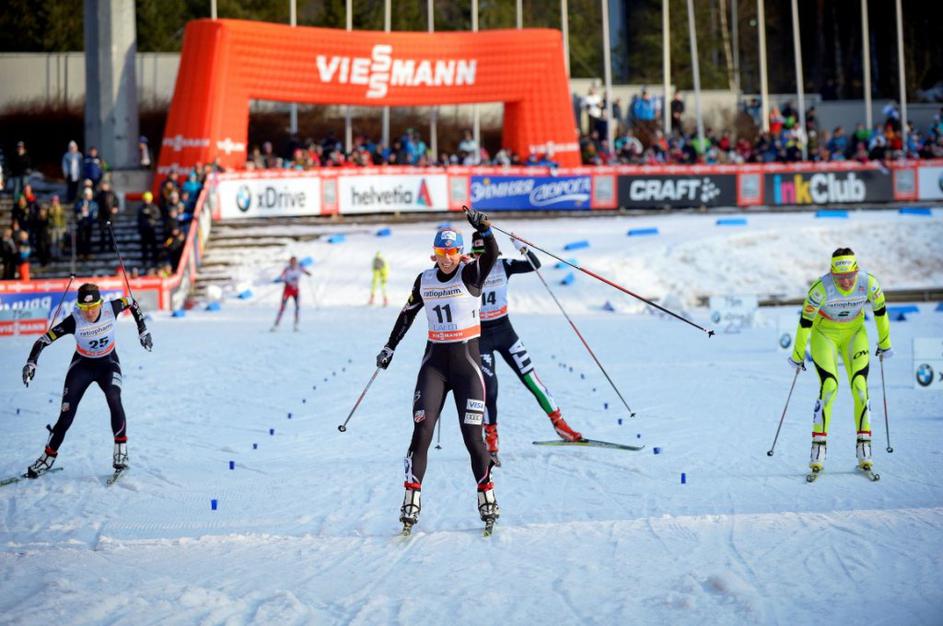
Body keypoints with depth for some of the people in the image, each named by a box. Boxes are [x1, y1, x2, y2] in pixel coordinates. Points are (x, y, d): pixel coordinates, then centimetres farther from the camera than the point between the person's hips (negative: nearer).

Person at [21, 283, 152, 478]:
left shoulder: (111, 308, -22)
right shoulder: (74, 321, -26)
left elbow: (131, 302, 0)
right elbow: (44, 339, -24)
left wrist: (143, 330, 1)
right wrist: (31, 362, -39)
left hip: (108, 364, 0)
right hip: (82, 366, 0)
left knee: (114, 399, -29)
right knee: (66, 417, -7)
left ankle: (121, 448, -17)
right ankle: (49, 456, 12)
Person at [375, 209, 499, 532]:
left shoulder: (470, 274, -6)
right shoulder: (425, 280, 5)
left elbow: (491, 255, -26)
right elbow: (408, 314, 19)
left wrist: (484, 228, -43)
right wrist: (390, 347, 22)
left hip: (467, 363, -3)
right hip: (434, 363, 3)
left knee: (473, 437, -5)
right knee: (421, 433, -7)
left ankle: (486, 494, 13)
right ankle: (411, 499, -4)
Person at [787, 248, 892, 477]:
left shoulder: (869, 283, -24)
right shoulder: (821, 288, -31)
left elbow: (880, 311, -5)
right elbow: (805, 322, -18)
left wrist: (884, 343, 6)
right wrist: (797, 355, -9)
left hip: (854, 334, 2)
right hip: (824, 335, -2)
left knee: (860, 386, -9)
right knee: (829, 386, -18)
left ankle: (864, 448, 0)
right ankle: (818, 448, -11)